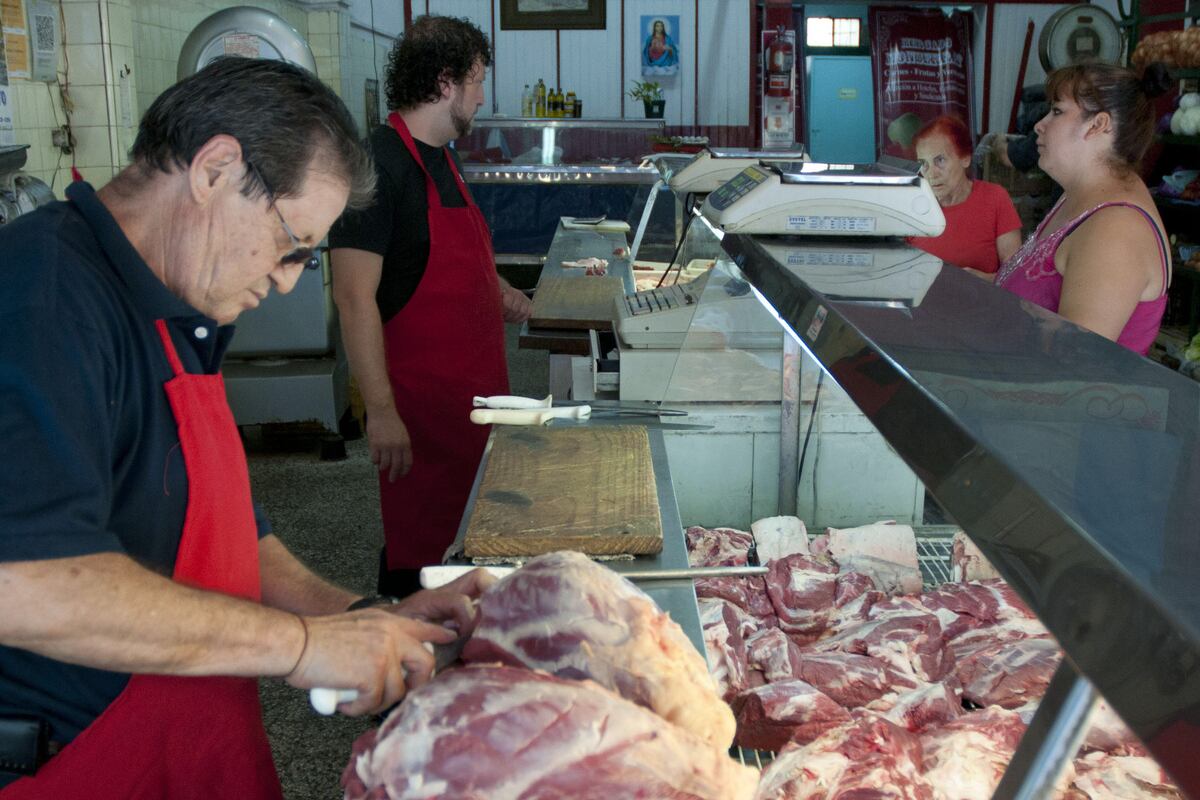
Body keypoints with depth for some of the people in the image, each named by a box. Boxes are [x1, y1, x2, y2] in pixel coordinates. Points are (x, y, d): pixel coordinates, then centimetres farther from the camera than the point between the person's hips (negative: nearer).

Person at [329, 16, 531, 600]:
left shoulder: (443, 157, 12)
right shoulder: (379, 163, -17)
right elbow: (354, 297, -22)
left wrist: (496, 289, 16)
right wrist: (381, 411, -25)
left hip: (474, 388, 9)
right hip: (421, 397, -9)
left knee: (468, 531, 18)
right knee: (419, 546, 1)